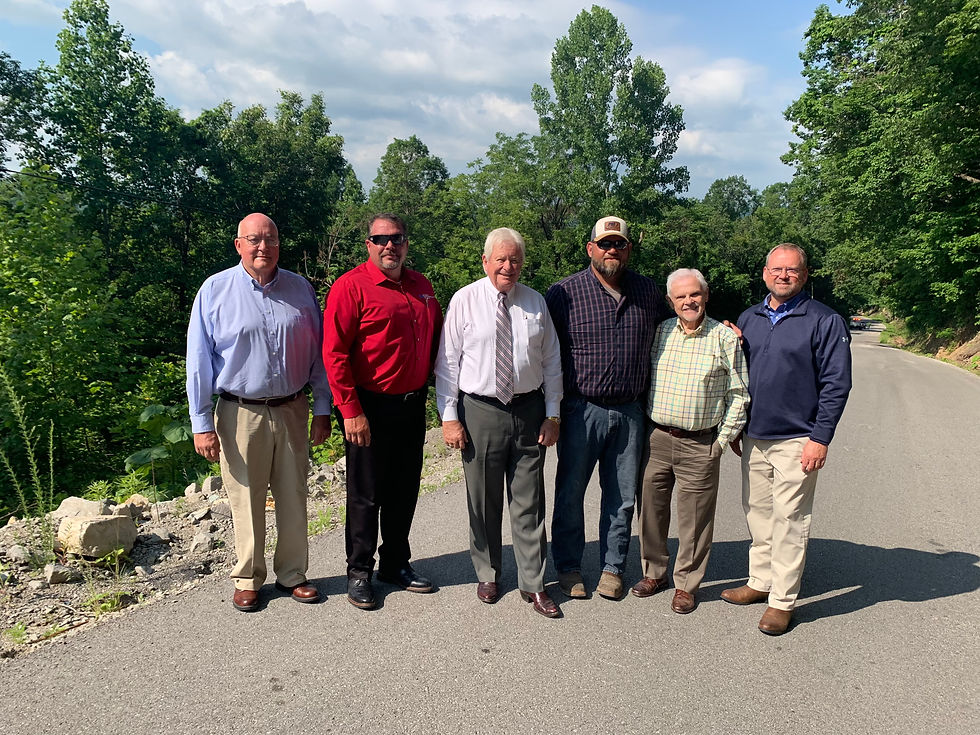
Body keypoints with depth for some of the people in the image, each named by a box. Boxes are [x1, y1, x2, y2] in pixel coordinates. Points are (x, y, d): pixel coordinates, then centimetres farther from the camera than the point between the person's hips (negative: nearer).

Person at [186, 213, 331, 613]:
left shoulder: (300, 289, 5)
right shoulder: (215, 290, -2)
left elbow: (317, 352, 9)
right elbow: (198, 360, -3)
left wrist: (322, 409, 5)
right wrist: (202, 423, -6)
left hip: (292, 410, 3)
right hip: (240, 413, -2)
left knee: (294, 496, 10)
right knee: (246, 499, 5)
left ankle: (292, 573, 26)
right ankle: (248, 578, 24)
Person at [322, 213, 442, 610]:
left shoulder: (420, 285, 10)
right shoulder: (351, 286, -10)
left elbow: (437, 333, 24)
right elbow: (334, 352, -14)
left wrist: (431, 375, 10)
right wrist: (350, 410, -18)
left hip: (413, 405, 6)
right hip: (369, 407, -6)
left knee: (404, 490, 15)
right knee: (366, 493, 5)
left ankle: (396, 564, 32)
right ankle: (359, 572, 22)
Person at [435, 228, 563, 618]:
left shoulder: (536, 302, 6)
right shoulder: (464, 300, -1)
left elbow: (551, 362, 10)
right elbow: (447, 362, -2)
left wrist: (552, 414, 4)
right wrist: (449, 417, -7)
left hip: (529, 411, 2)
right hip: (480, 411, -2)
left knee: (529, 502, 7)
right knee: (483, 501, 11)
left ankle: (533, 584, 19)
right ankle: (487, 575, 30)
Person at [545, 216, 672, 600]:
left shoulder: (648, 291, 7)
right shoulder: (564, 292, -5)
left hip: (630, 411, 3)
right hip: (581, 410, -3)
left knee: (623, 496, 11)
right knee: (570, 492, 8)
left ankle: (612, 568, 29)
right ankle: (568, 567, 27)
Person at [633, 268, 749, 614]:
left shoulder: (725, 337, -1)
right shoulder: (659, 332, 6)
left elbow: (738, 394, 2)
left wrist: (724, 437, -2)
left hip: (700, 445, -3)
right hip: (656, 439, 3)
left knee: (694, 517, 4)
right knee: (651, 507, 11)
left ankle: (686, 584, 21)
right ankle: (654, 572, 30)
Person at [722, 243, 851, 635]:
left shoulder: (825, 321, -6)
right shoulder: (748, 319, 10)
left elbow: (836, 384, -8)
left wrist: (820, 438, -12)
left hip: (796, 440, -5)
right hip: (753, 437, 5)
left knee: (789, 520, 0)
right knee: (757, 513, 14)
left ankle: (782, 600, 11)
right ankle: (760, 582, 29)